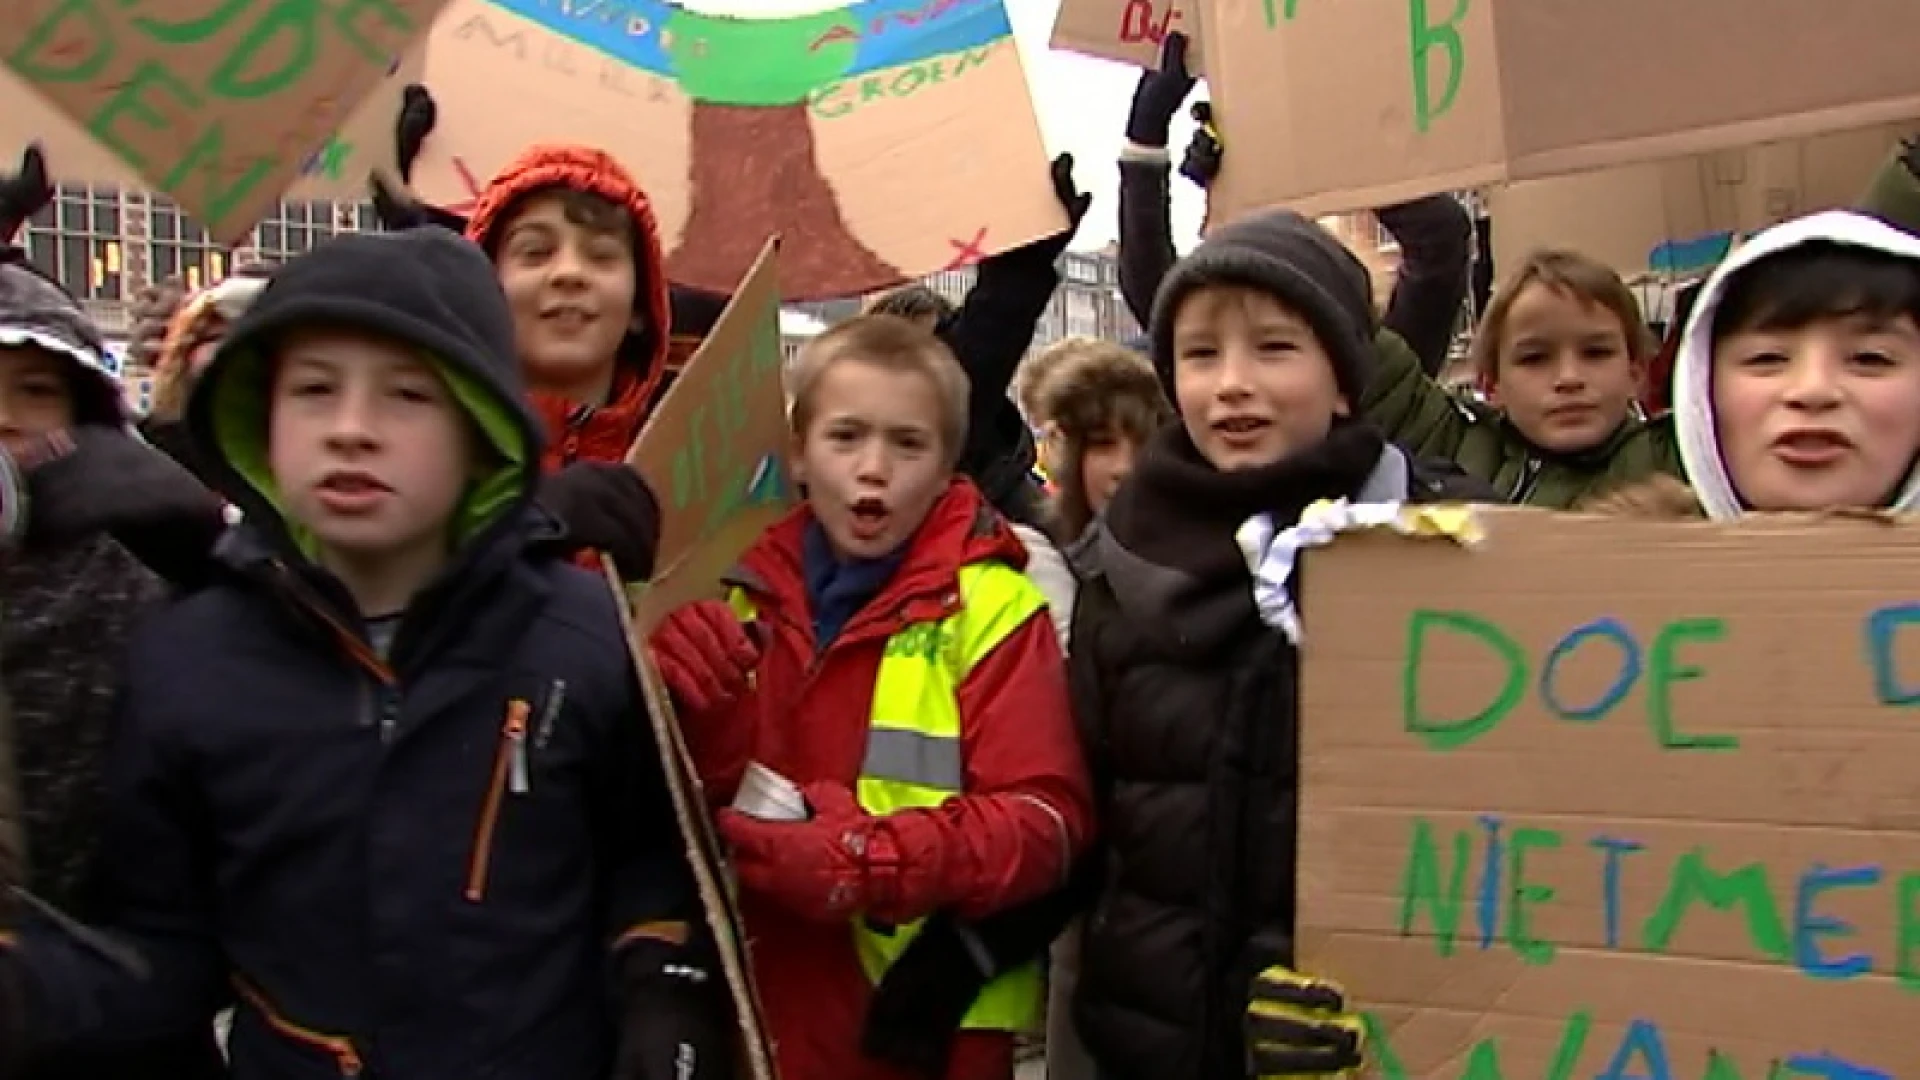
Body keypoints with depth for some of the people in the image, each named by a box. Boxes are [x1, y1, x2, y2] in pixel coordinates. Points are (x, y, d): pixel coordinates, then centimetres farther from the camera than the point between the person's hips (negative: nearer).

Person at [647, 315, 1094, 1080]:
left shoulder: (991, 607, -8)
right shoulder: (743, 594, 3)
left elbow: (1046, 817, -13)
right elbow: (694, 808, 3)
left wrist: (874, 861, -27)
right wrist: (701, 718, -17)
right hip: (757, 1016, 3)